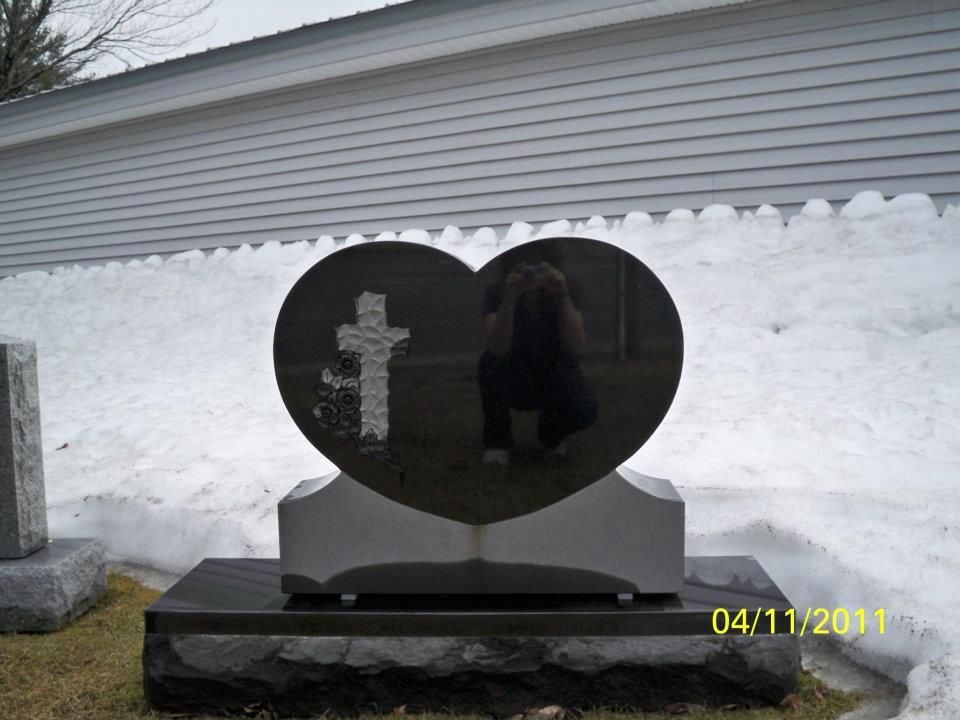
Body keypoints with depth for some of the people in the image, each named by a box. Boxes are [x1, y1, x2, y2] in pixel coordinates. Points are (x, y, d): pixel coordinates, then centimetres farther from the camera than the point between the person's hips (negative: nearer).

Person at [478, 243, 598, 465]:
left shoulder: (567, 289, -17)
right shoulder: (496, 293, -19)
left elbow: (576, 350, -32)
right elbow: (497, 349, -36)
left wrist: (563, 296, -43)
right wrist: (509, 299, -48)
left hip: (556, 377, 0)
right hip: (514, 382, 0)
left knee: (584, 411, -32)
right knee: (491, 362, -33)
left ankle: (550, 434, 5)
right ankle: (497, 440, -11)